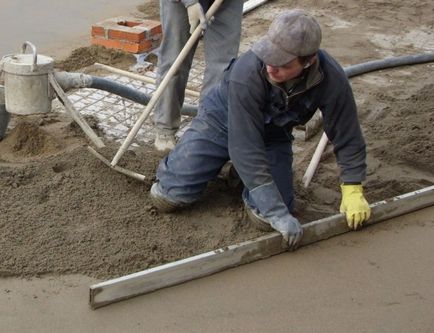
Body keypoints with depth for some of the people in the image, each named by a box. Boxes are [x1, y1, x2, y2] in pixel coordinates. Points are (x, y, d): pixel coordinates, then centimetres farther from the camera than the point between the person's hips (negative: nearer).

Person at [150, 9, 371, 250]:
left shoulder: (331, 79, -30)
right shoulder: (246, 73, -39)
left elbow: (347, 138, -14)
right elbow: (246, 147, -38)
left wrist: (353, 191, -19)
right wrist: (278, 213, -40)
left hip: (273, 135, 2)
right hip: (222, 121, -2)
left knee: (265, 216, -15)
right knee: (167, 197, -9)